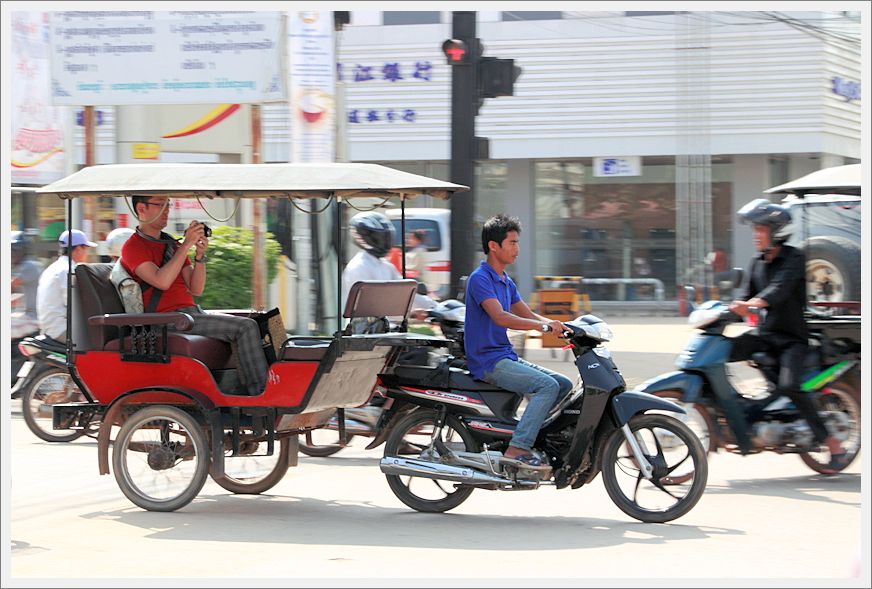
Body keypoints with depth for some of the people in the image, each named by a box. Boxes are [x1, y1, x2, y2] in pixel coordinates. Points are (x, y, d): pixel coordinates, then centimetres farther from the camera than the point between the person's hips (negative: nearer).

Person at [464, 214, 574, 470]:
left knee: (564, 384, 5)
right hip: (488, 361, -10)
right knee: (548, 386, -24)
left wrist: (561, 326, 3)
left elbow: (527, 315, 20)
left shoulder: (506, 282, 17)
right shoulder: (480, 279, -13)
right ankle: (517, 449, -27)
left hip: (506, 357, 10)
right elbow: (500, 317, -27)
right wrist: (544, 326, -34)